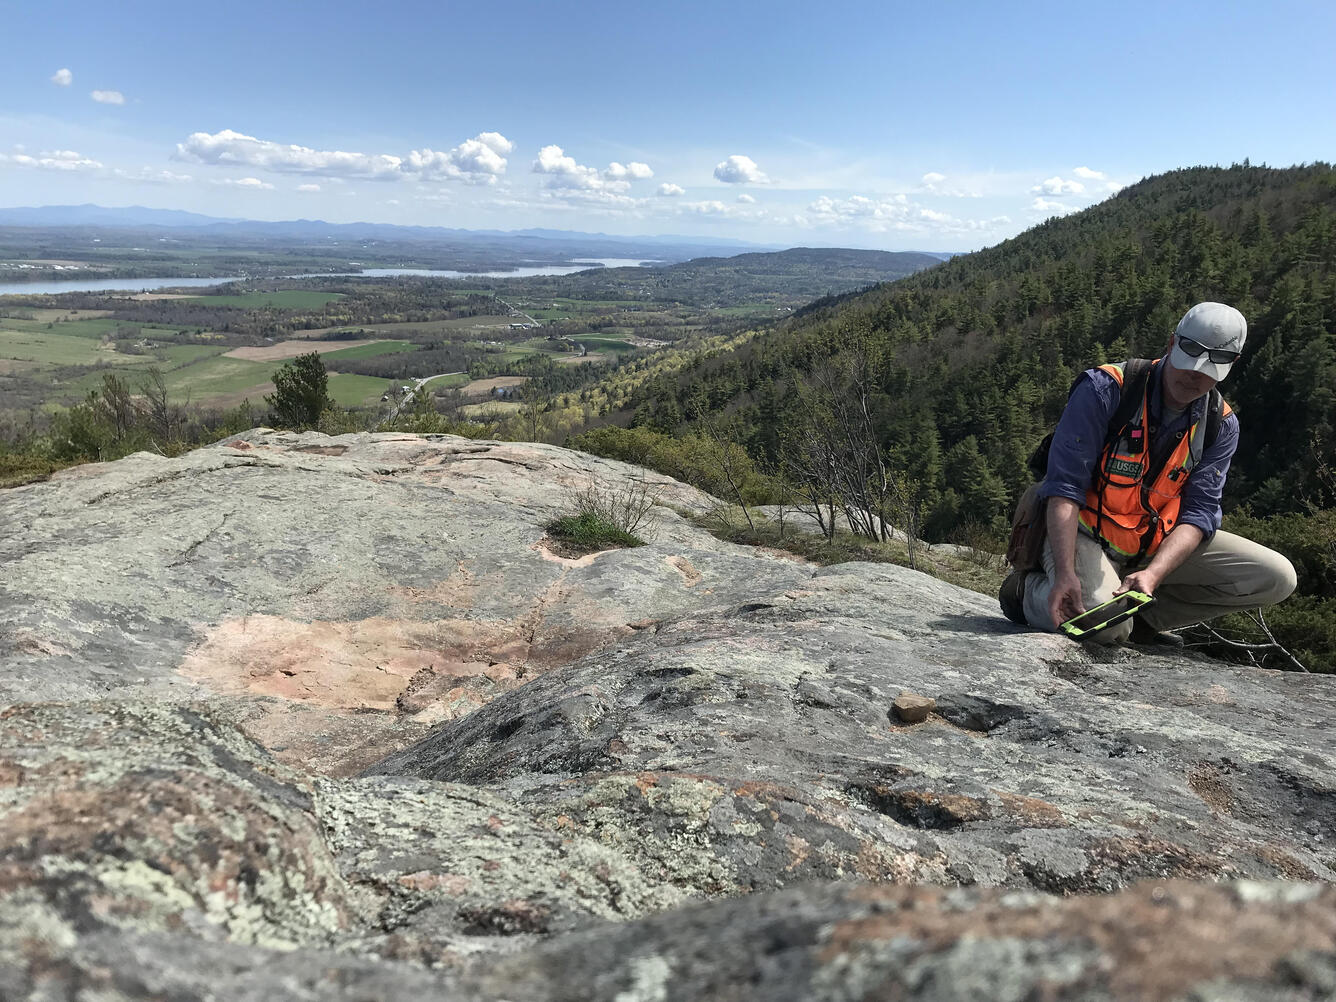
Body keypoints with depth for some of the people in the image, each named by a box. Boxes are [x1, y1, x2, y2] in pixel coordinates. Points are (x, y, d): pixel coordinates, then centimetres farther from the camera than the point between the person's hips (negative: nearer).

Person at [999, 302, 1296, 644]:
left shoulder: (1221, 426, -2)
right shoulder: (1105, 389, -18)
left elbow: (1199, 512, -9)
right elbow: (1064, 487, -23)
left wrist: (1153, 574, -29)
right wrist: (1065, 574, -33)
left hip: (1157, 545, 6)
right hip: (1083, 534, -6)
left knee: (1276, 578, -4)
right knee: (1106, 627, -31)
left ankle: (1142, 615, 2)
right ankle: (1027, 589, 1)